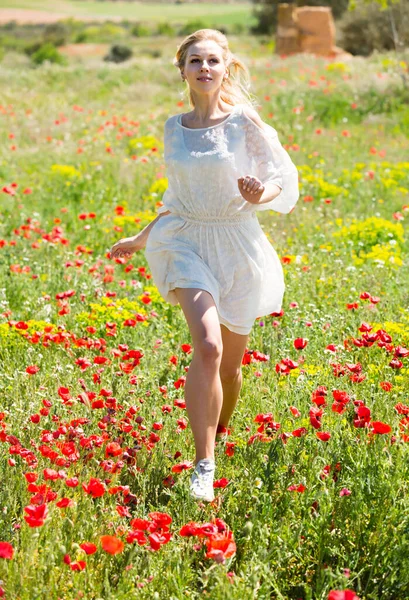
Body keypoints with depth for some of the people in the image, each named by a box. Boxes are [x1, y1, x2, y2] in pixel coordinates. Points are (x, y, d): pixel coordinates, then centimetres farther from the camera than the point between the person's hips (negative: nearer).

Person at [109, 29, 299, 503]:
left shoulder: (244, 122, -5)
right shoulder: (174, 128, 7)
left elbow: (286, 182, -1)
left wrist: (260, 194, -23)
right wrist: (141, 239, 26)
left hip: (237, 245, -1)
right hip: (186, 240, 1)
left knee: (229, 364, 9)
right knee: (207, 346, -23)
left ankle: (218, 437, 39)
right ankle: (203, 468, -21)